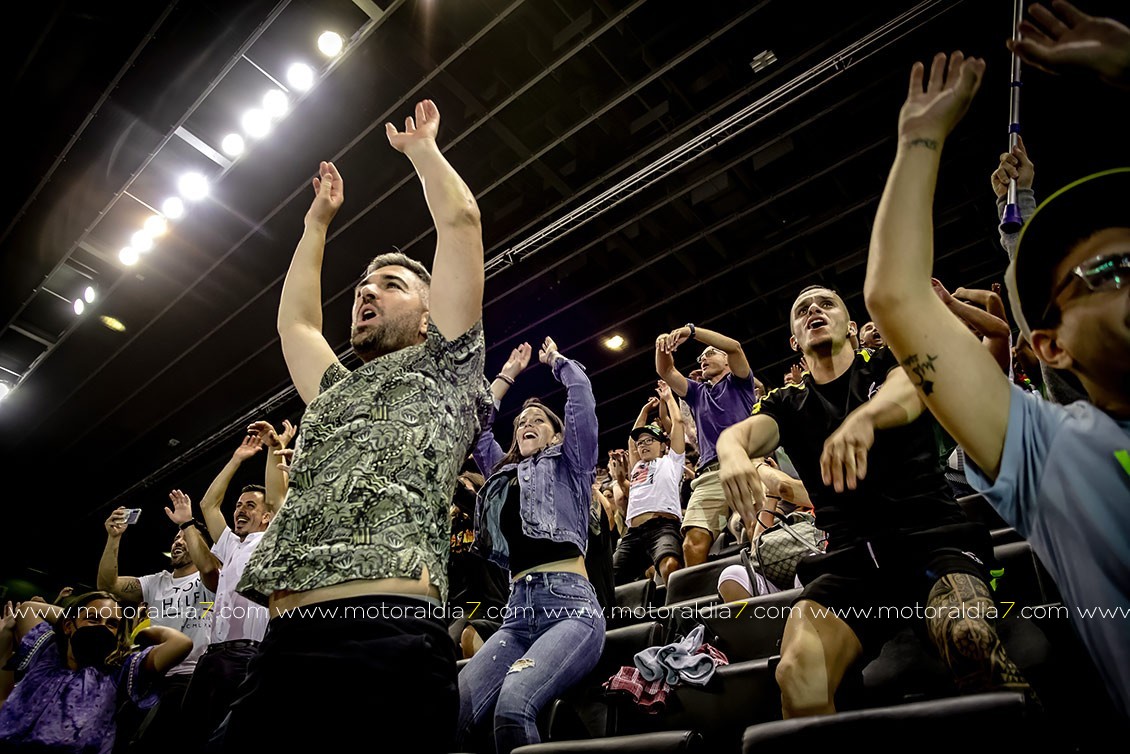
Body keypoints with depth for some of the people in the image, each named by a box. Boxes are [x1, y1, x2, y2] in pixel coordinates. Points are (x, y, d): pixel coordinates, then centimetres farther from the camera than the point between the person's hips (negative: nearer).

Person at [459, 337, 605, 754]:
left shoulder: (569, 463, 14)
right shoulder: (503, 473, 27)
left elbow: (581, 394, 7)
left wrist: (555, 359, 25)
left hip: (570, 604, -4)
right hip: (518, 612, 5)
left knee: (513, 705, -33)